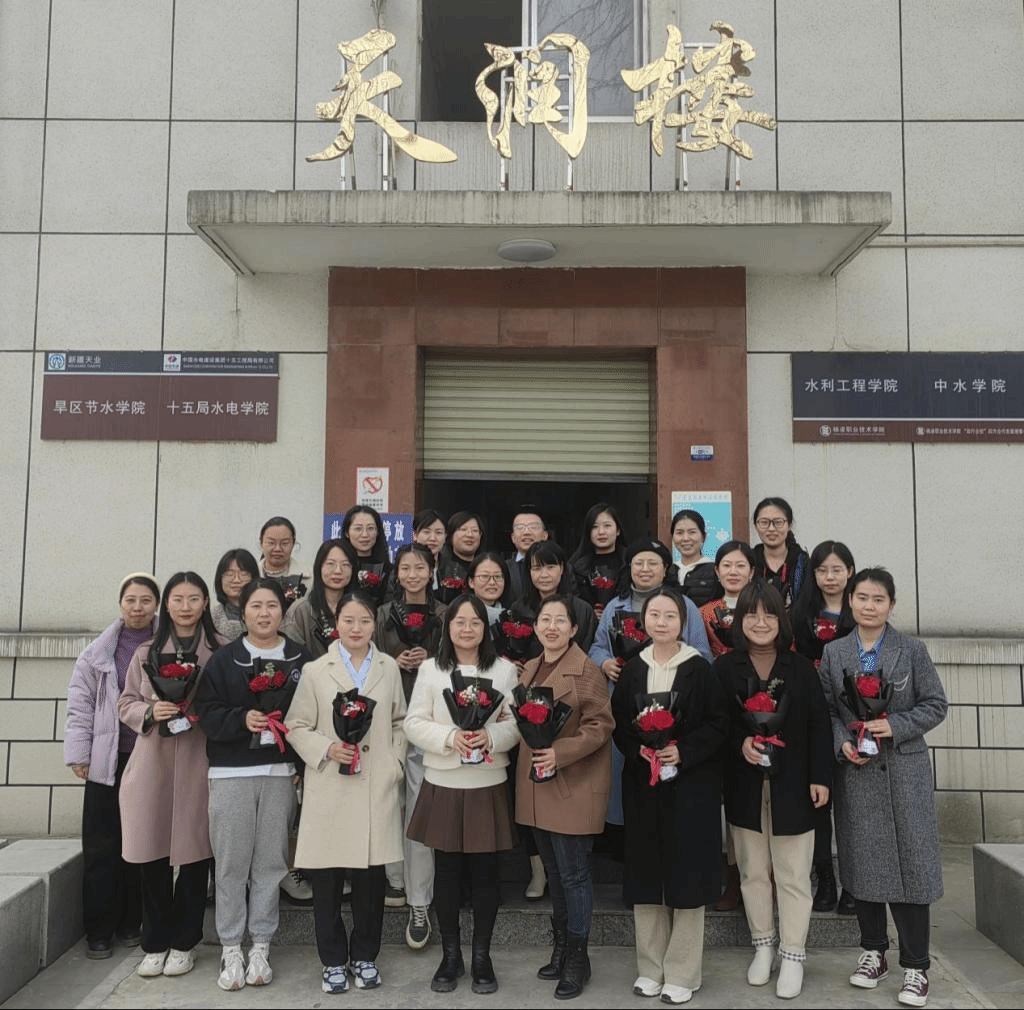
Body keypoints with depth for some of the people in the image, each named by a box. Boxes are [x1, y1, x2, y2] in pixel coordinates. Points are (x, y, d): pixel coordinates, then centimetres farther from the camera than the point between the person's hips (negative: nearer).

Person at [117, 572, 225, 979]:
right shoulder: (146, 652, 10)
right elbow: (126, 704, 12)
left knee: (194, 853, 3)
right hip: (152, 762, 2)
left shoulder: (220, 651, 1)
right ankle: (155, 943, 20)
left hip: (199, 764, -2)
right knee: (152, 854, 4)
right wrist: (149, 711, -7)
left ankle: (183, 943, 19)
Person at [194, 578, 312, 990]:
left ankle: (261, 947, 19)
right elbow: (206, 712, -2)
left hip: (279, 772, 1)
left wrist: (303, 764, -4)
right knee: (231, 863, 4)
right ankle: (230, 949, 16)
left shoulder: (300, 659, 3)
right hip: (230, 773, -1)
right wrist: (241, 720, -19)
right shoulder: (223, 659, 2)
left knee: (270, 862, 6)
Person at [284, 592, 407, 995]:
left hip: (378, 789, 1)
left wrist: (396, 762, 1)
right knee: (326, 879, 5)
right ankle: (333, 960, 23)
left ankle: (364, 956, 26)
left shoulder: (389, 668, 7)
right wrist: (327, 749, -13)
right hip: (330, 790, -1)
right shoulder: (315, 671, 1)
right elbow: (297, 726, 2)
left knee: (371, 877, 8)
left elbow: (400, 721, 13)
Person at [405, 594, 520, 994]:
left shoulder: (504, 669, 1)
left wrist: (491, 737, -20)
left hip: (488, 786, 0)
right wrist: (449, 737, -18)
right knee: (446, 871, 10)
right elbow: (414, 723, -2)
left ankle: (482, 956, 23)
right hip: (442, 785, 0)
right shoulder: (430, 669, 1)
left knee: (484, 872, 7)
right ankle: (450, 954, 26)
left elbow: (517, 722, -1)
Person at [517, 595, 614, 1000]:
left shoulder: (586, 670, -13)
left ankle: (577, 958, 16)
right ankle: (561, 947, 30)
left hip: (573, 787, -7)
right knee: (553, 872, 17)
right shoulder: (529, 669, 11)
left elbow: (600, 725, -15)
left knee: (573, 873, 2)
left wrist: (561, 752, -24)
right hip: (537, 785, 7)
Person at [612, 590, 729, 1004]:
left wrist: (682, 752, -18)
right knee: (646, 874, 8)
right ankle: (650, 967, 22)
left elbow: (719, 723, -7)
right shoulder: (632, 669, 4)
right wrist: (639, 751, -13)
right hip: (642, 783, 3)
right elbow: (618, 723, 5)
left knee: (686, 873, 2)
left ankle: (682, 973, 15)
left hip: (691, 785, -3)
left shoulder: (699, 668, -5)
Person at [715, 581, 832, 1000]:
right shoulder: (724, 668, -4)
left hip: (792, 786, -1)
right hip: (744, 787, 1)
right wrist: (741, 743, -19)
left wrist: (821, 777, -7)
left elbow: (818, 726, -3)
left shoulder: (800, 667, -4)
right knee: (753, 872, 13)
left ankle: (793, 956, 20)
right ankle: (763, 946, 30)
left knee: (793, 875, 6)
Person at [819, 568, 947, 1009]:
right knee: (864, 863, 10)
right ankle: (873, 952, 27)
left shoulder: (913, 650, -2)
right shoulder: (833, 653, 3)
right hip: (855, 772, 2)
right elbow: (826, 710, 4)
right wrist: (843, 743, -13)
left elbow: (935, 705, -2)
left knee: (910, 864, 1)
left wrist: (895, 726, -15)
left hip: (904, 772, -2)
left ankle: (915, 966, 14)